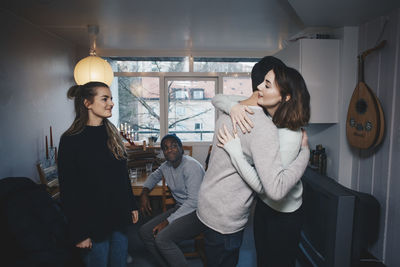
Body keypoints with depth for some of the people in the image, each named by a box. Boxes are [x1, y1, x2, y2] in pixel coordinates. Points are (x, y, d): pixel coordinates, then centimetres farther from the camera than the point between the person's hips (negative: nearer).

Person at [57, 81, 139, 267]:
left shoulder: (111, 134, 6)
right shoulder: (71, 140, -13)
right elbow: (68, 191, -12)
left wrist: (132, 206, 13)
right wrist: (78, 233, -12)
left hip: (119, 217, 6)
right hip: (93, 222, -6)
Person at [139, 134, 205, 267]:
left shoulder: (191, 166, -18)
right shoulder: (166, 166, 7)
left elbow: (194, 201, -23)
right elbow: (154, 176, 31)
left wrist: (168, 221, -22)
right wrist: (144, 192, 11)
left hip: (196, 211, -8)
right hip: (180, 208, 8)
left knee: (162, 238, -27)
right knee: (145, 232, -1)